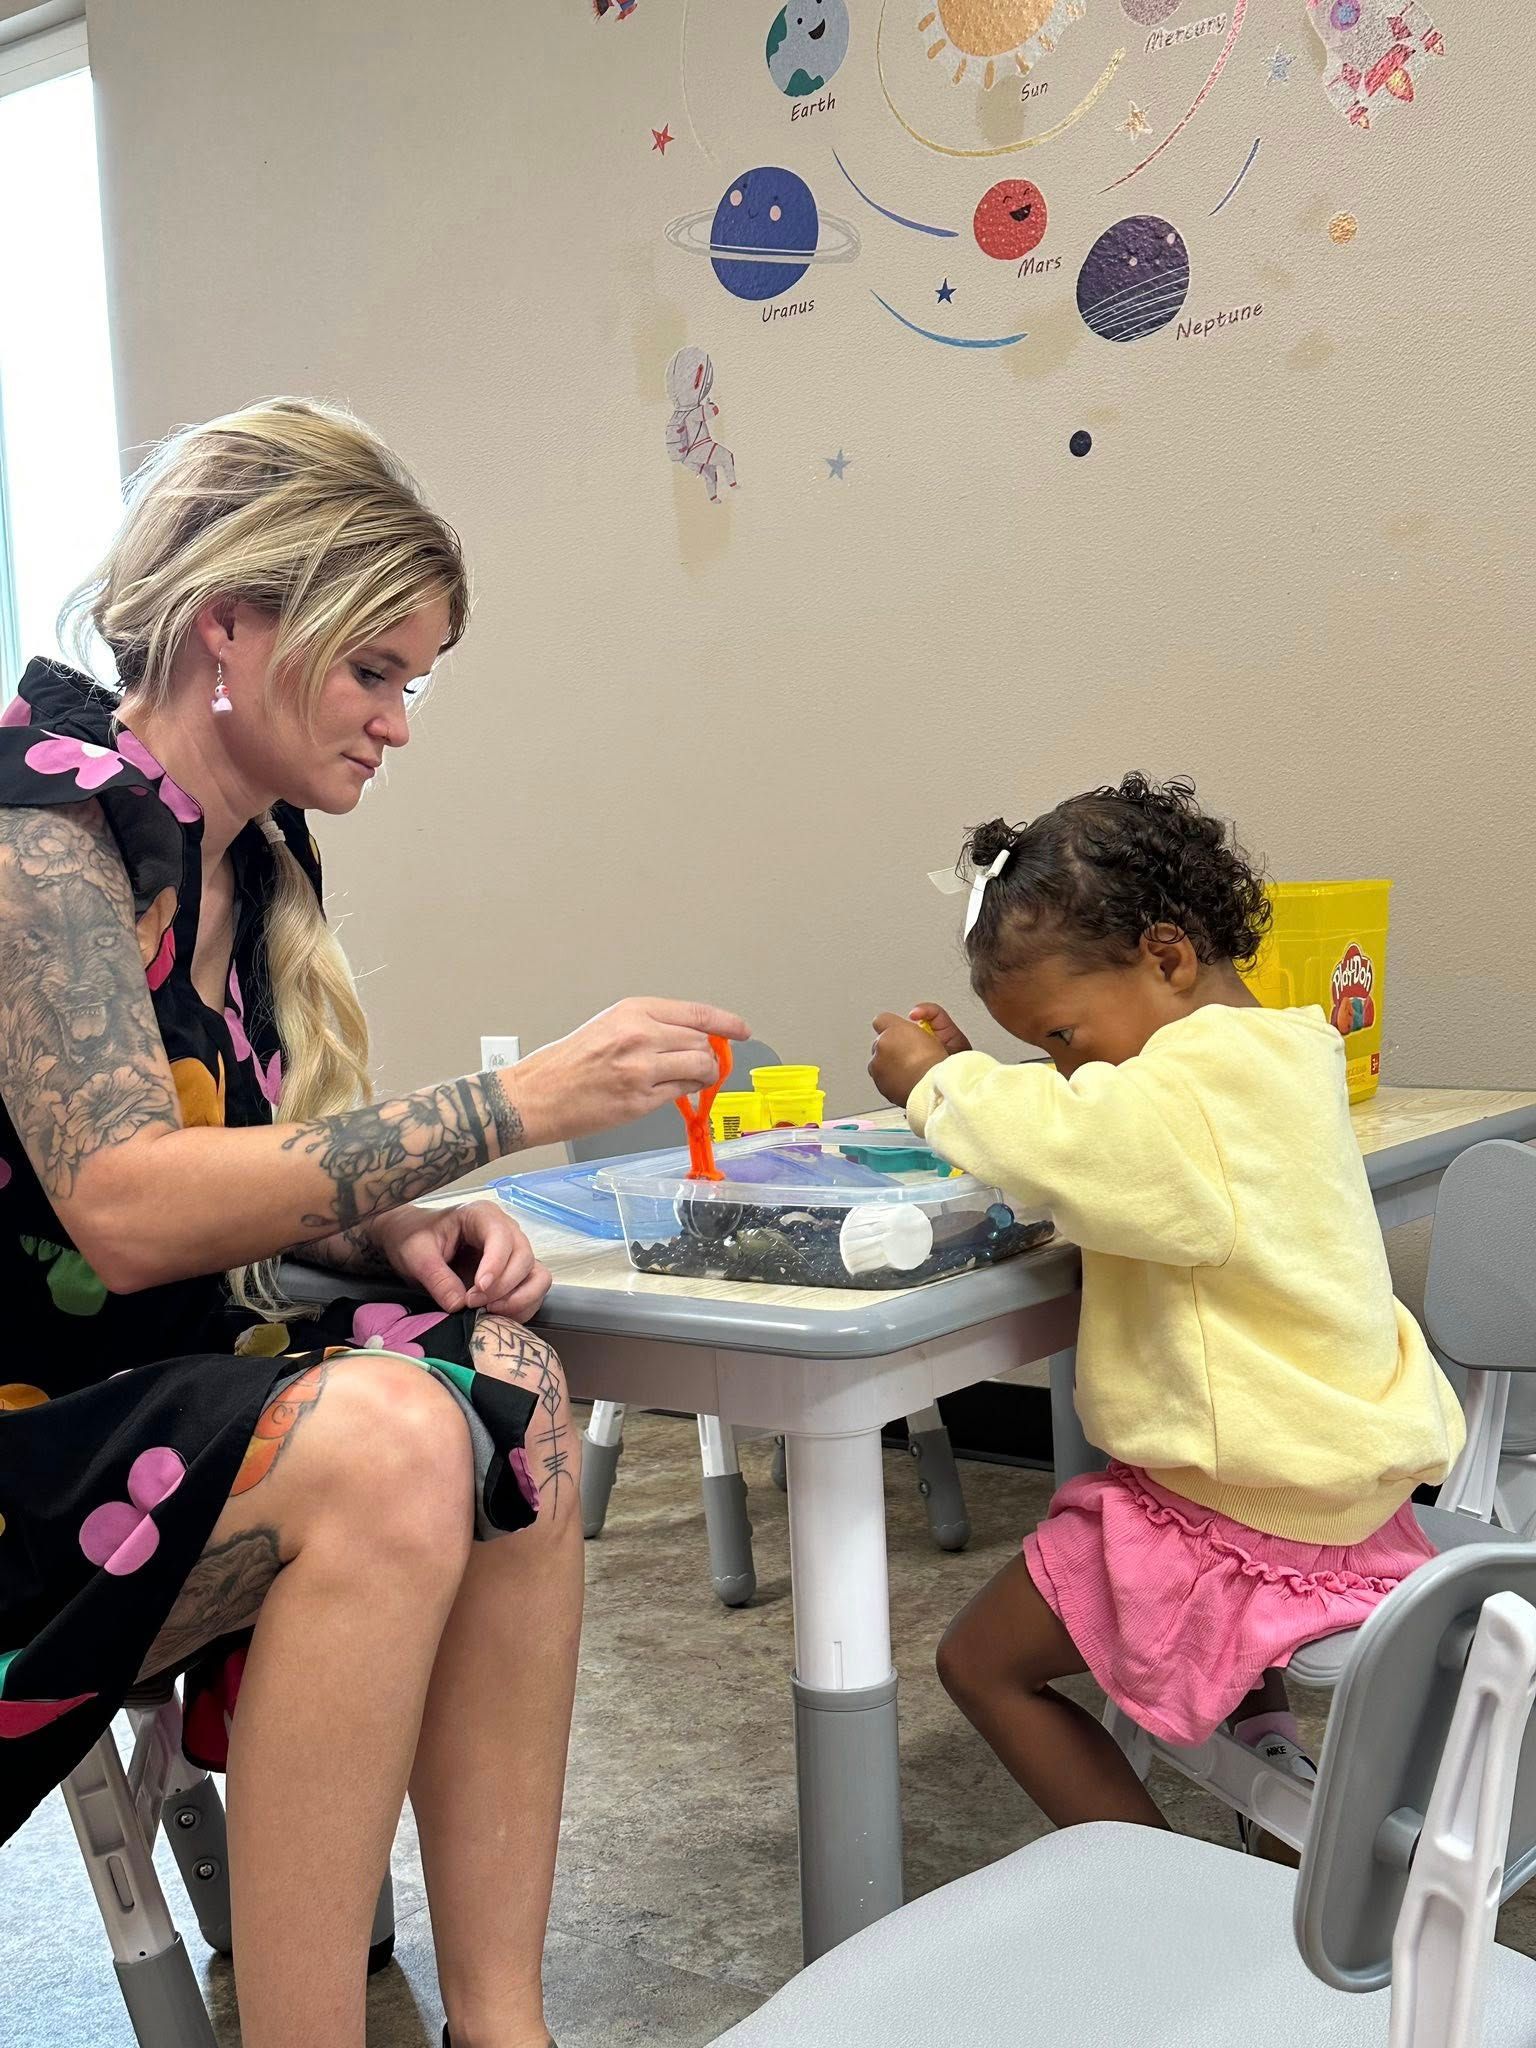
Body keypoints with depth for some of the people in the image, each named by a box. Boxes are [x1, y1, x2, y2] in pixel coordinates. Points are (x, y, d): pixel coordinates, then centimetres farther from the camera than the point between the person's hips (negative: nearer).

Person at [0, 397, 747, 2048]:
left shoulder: (255, 853, 8)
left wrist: (398, 1235, -8)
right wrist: (517, 1104, -27)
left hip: (152, 1394, 8)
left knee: (503, 1384, -18)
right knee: (383, 1435, -32)